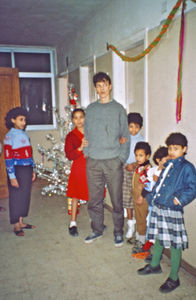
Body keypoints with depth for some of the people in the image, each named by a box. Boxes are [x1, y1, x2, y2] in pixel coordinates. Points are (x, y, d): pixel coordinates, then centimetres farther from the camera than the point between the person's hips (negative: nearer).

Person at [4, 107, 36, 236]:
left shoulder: (25, 134, 11)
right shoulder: (10, 136, -9)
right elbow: (8, 158, -13)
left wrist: (33, 170, 15)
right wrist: (12, 177, -16)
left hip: (27, 170, 7)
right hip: (17, 170, -6)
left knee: (25, 196, 12)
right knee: (16, 197, 3)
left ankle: (21, 222, 27)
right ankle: (16, 226, 16)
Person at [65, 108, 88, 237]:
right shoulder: (71, 136, -1)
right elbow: (69, 156, -9)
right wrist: (80, 148, -23)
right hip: (78, 169, -2)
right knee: (76, 195, 5)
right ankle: (73, 223, 16)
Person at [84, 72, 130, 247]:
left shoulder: (118, 109, 5)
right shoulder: (90, 109, 12)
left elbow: (126, 136, 4)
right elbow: (86, 134, 16)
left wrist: (122, 158, -3)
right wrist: (87, 152, 5)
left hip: (113, 161, -2)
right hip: (93, 162, 3)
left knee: (117, 199, 3)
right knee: (94, 199, 9)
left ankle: (118, 232, 20)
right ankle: (97, 230, 26)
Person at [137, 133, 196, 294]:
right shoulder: (168, 164, 12)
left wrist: (180, 199, -23)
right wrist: (151, 196, 16)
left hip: (172, 211, -7)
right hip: (158, 207, 7)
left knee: (174, 244, 4)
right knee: (158, 237, 22)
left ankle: (174, 278, 19)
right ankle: (155, 265, 43)